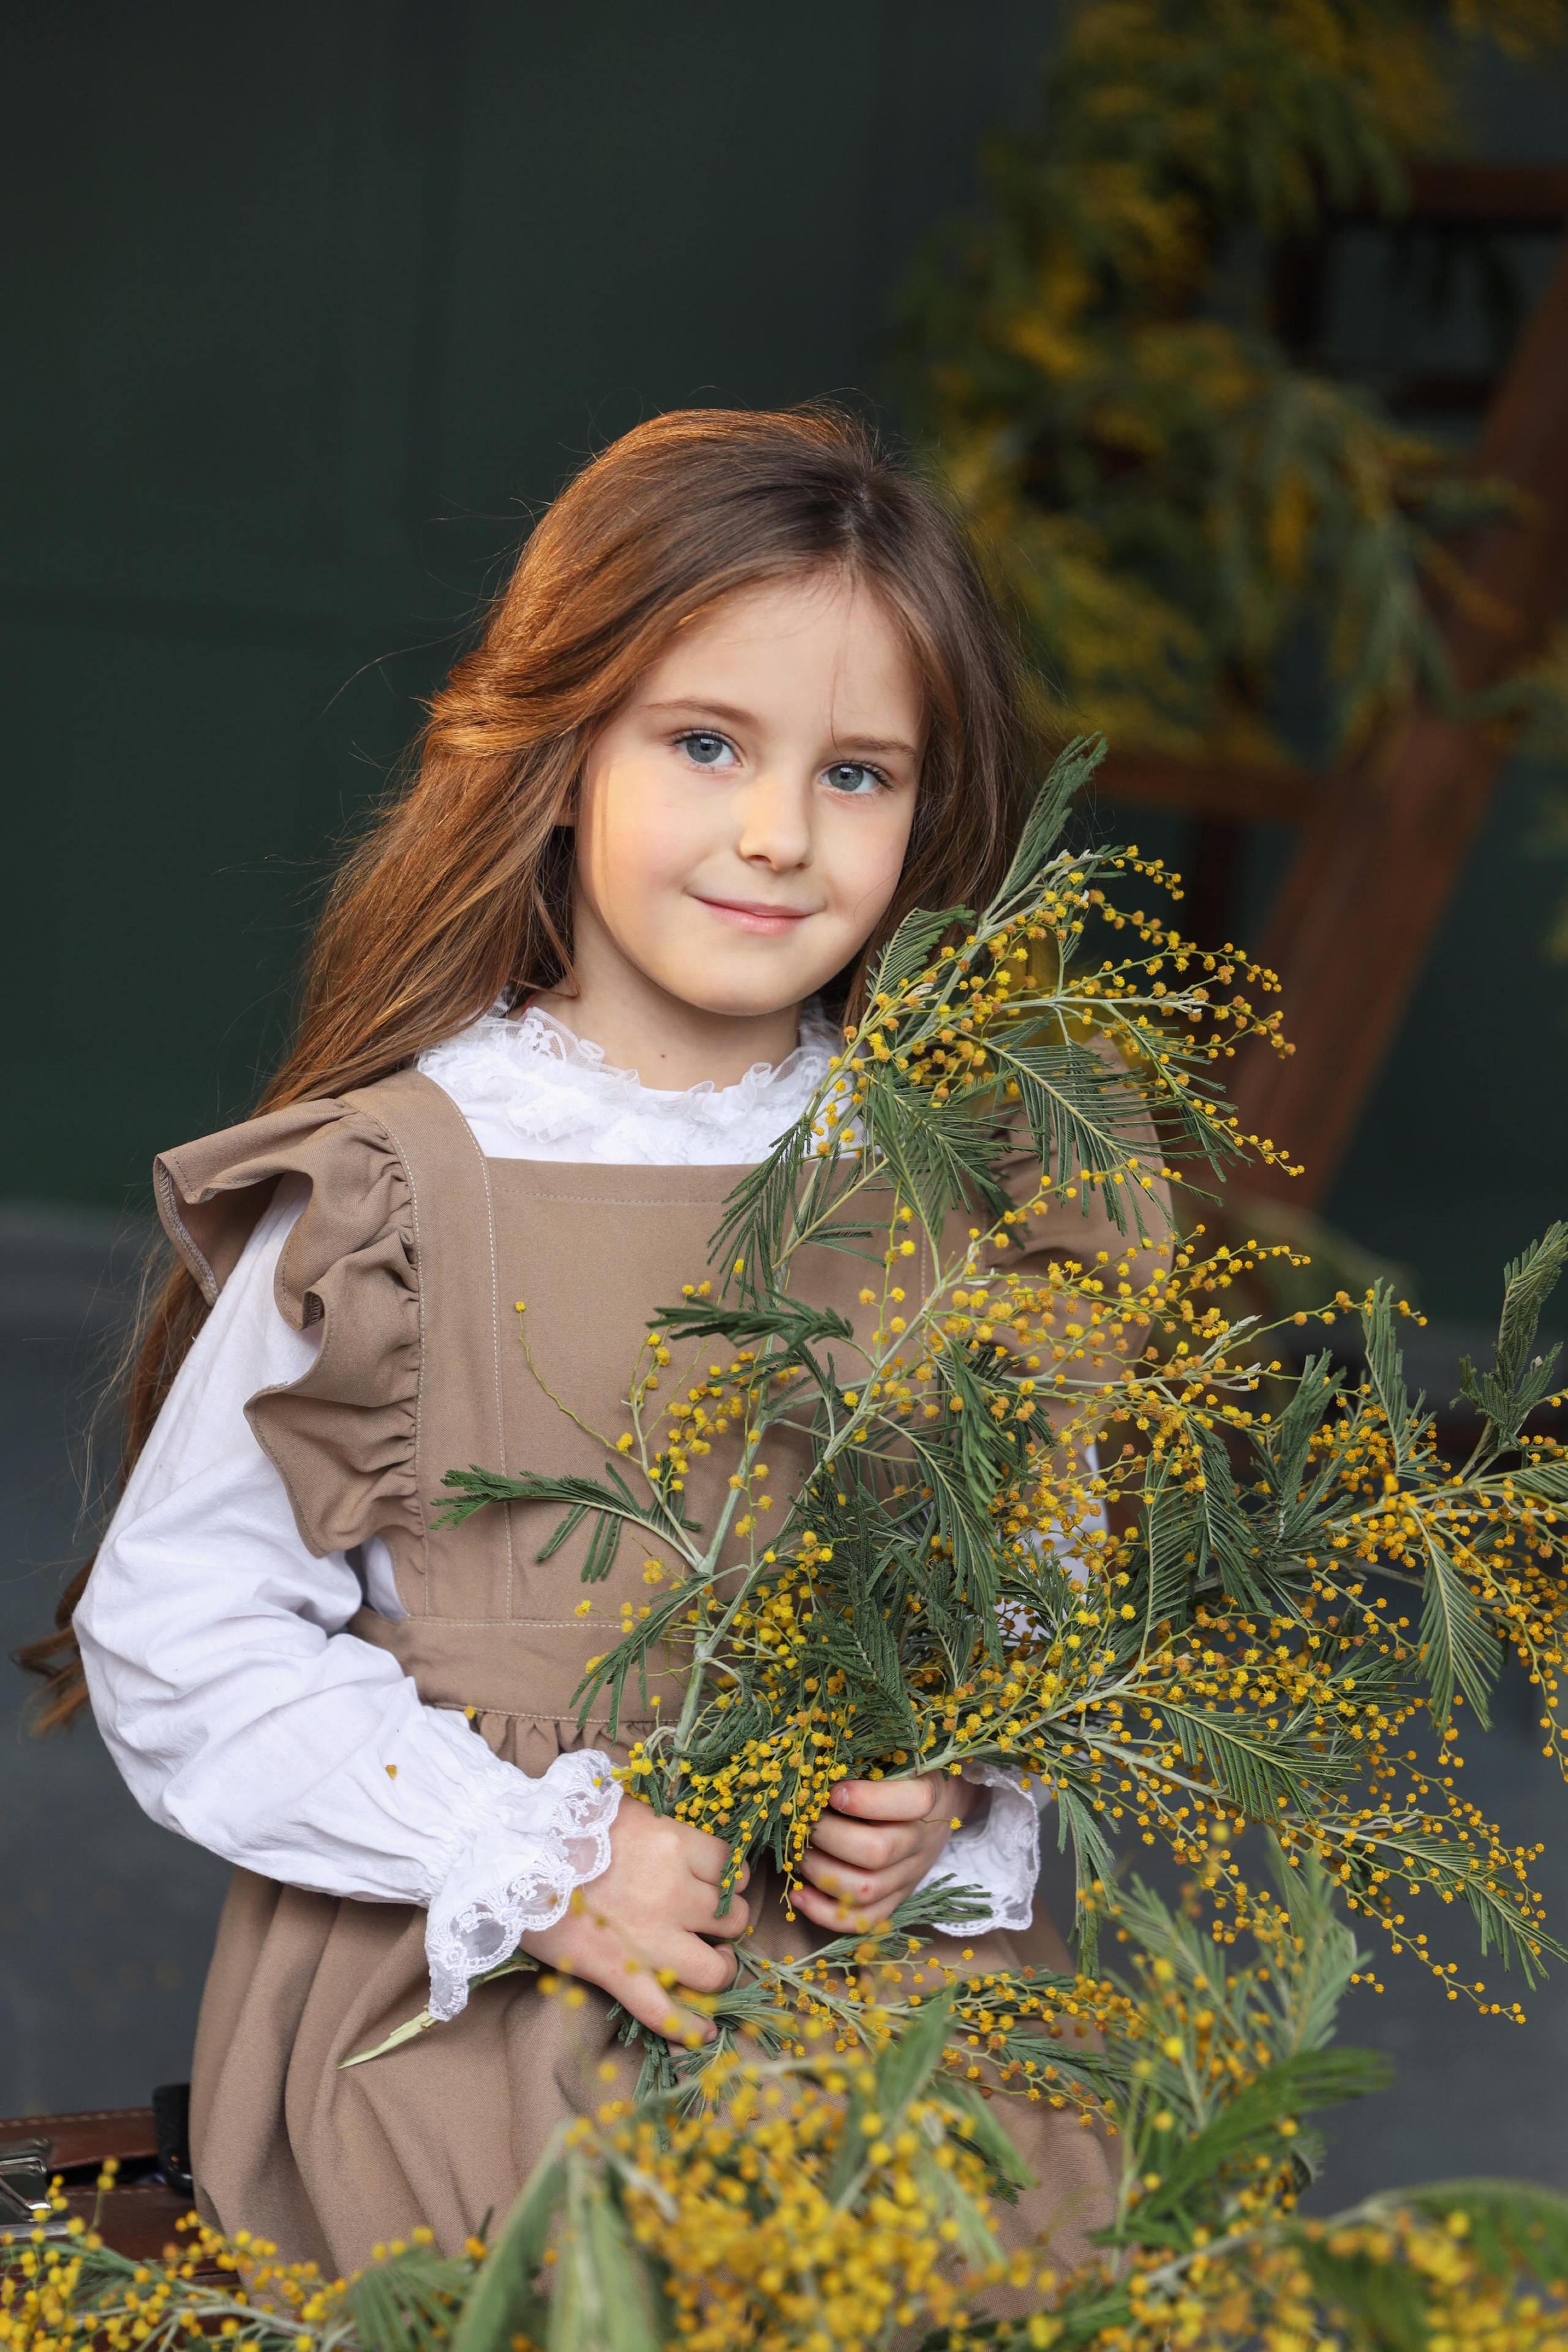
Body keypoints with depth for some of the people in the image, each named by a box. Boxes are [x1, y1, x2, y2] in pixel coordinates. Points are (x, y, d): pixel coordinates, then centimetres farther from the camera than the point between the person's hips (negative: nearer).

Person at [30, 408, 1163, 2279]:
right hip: (460, 1983, -3)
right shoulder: (391, 1190, -7)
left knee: (1062, 2223, -17)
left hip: (888, 1952, 4)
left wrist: (958, 1792, -7)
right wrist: (541, 1857, -13)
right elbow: (175, 1637, -5)